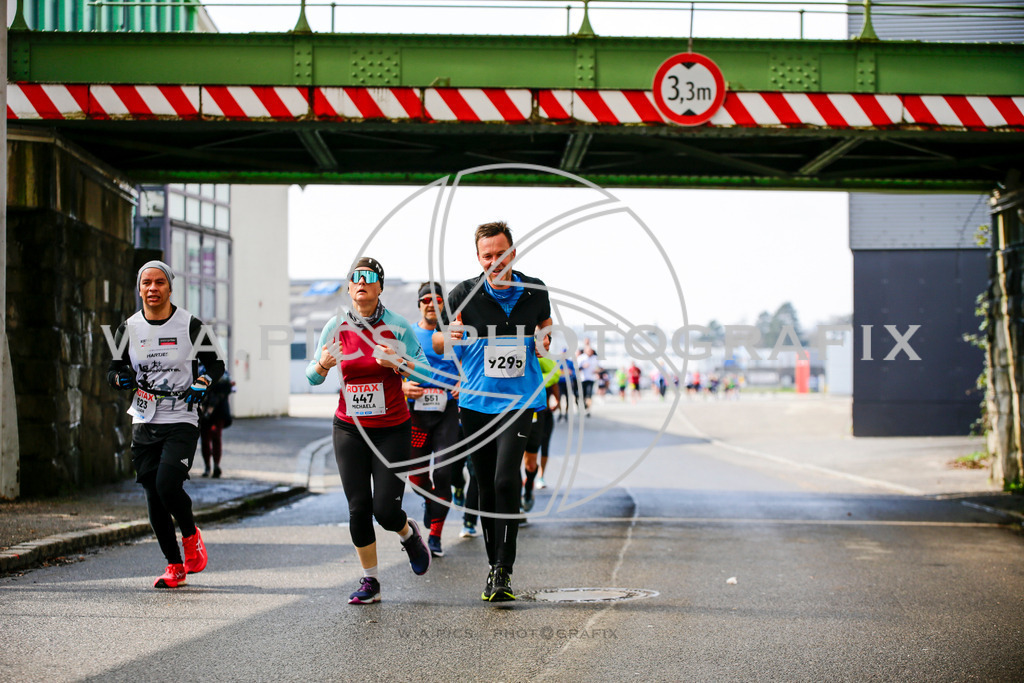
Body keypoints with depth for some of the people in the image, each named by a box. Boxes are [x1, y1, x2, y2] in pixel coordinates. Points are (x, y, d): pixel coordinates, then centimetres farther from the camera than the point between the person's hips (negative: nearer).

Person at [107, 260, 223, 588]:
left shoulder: (190, 325, -3)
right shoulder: (129, 328, 6)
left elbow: (215, 364, 5)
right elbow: (113, 369, 12)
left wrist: (202, 383, -15)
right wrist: (122, 378, -11)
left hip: (181, 421, -4)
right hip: (144, 424, 4)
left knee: (168, 485, -22)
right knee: (154, 499, 3)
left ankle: (191, 536, 8)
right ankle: (174, 566, 17)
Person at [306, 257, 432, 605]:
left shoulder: (397, 326, -7)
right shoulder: (336, 326, 0)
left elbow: (424, 370, -6)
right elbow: (312, 377, 4)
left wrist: (397, 363, -24)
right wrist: (323, 364, -18)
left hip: (392, 429, -2)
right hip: (349, 429, 2)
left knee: (386, 510, -8)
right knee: (358, 508, -1)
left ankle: (409, 534, 28)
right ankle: (370, 581, 14)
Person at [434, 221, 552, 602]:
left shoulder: (535, 292, 2)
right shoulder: (465, 295, -2)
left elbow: (546, 326, 22)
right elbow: (436, 342, 6)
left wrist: (545, 342, 0)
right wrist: (450, 335, -16)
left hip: (519, 400, -1)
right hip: (475, 401, 1)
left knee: (506, 480, -17)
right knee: (486, 486, 7)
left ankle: (505, 570, -14)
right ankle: (494, 567, 20)